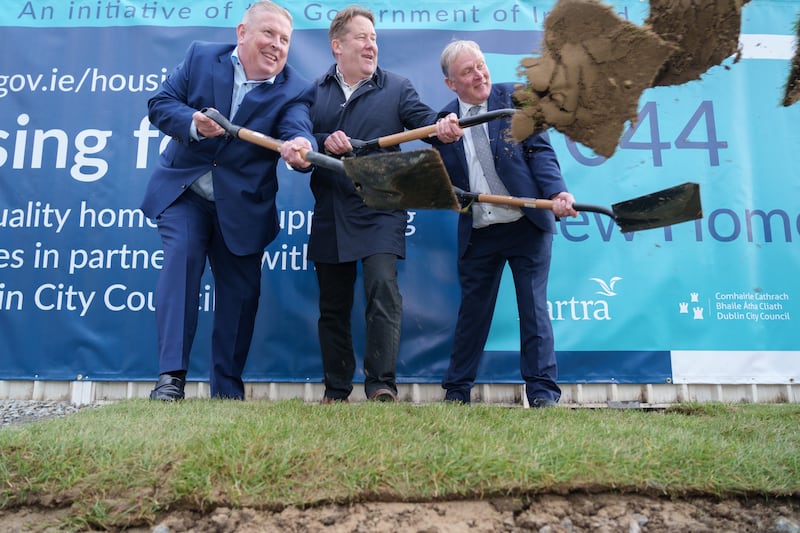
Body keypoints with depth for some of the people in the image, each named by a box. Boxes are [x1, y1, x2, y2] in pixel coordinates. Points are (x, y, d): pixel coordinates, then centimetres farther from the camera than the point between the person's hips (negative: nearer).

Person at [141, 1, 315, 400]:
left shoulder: (294, 90, -5)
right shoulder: (200, 57, 1)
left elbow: (298, 130, -23)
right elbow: (160, 104, -3)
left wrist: (299, 148, -48)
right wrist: (193, 123, -24)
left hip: (242, 205, 1)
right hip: (183, 191, 0)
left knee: (241, 292, 3)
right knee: (181, 257, -21)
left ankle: (228, 390, 19)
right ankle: (171, 375, -15)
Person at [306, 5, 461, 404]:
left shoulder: (397, 88, 7)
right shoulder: (315, 91, 11)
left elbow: (423, 118, -8)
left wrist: (442, 128, -30)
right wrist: (323, 143, -16)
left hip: (380, 211, -2)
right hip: (330, 215, 3)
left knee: (383, 288, -19)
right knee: (332, 304, 8)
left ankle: (381, 385, -11)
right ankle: (335, 391, 20)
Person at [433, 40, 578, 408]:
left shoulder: (516, 98, 2)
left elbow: (539, 150, -3)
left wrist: (557, 192, -19)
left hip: (527, 225, -1)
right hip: (477, 233, 2)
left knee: (533, 308, 2)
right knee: (472, 311, 9)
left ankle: (542, 391, 12)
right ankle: (456, 391, 22)